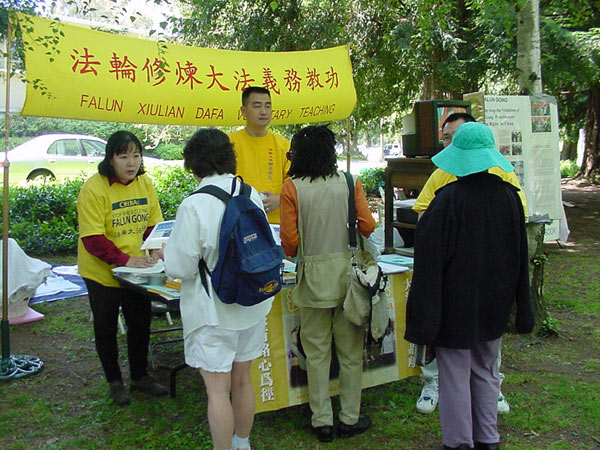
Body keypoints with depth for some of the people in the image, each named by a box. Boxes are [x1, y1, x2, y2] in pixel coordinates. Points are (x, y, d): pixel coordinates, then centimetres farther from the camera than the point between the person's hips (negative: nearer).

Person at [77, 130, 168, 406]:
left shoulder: (144, 184, -3)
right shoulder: (94, 188, -19)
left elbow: (153, 225, 4)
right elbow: (92, 238, -22)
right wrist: (125, 260, -29)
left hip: (137, 270, 5)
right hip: (102, 272, -4)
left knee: (141, 323, 14)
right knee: (106, 328, 11)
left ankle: (140, 377, 33)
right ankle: (114, 382, 29)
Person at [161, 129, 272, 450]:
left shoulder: (193, 206, -19)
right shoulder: (252, 195, -2)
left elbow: (180, 267, -16)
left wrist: (167, 252, 5)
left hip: (214, 311, -6)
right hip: (252, 304, 7)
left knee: (217, 389, 5)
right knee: (242, 380, 21)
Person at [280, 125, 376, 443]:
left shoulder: (292, 188, -7)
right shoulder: (349, 182, -2)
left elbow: (289, 240, -8)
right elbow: (367, 226, -2)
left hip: (313, 275, -1)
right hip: (347, 270, 1)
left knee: (317, 350, 10)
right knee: (350, 348, 11)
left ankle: (322, 420, 18)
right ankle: (350, 417, 22)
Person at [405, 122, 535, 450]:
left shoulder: (449, 199, -19)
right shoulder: (508, 196, -3)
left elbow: (430, 260, -18)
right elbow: (520, 256, 6)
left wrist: (425, 312, -11)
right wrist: (522, 309, 16)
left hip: (457, 303, -5)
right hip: (494, 303, 5)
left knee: (455, 375, 8)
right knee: (486, 372, 19)